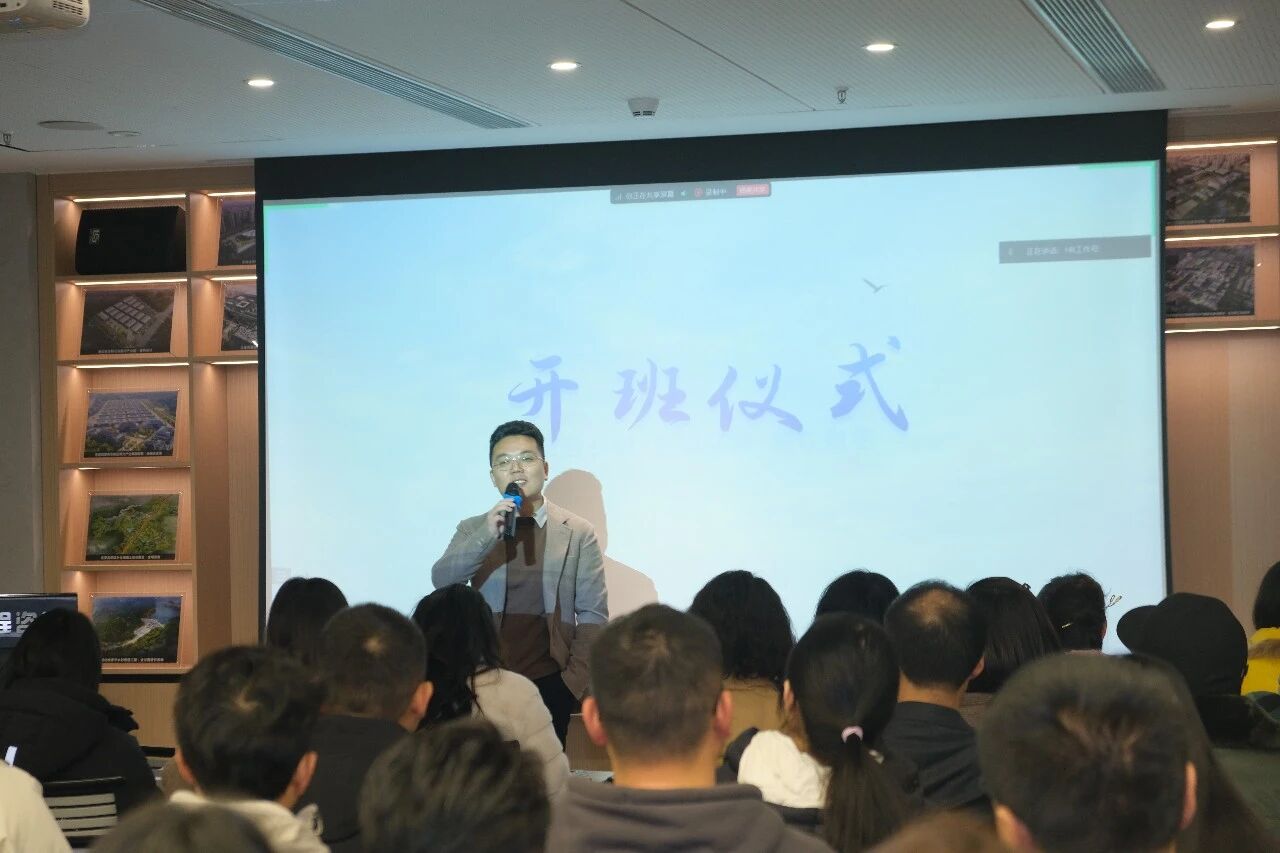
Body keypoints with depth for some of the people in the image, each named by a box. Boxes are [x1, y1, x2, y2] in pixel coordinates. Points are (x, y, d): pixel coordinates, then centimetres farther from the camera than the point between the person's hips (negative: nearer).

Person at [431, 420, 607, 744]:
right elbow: (442, 581, -9)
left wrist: (575, 679, -6)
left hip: (549, 682, -1)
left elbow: (592, 614, 3)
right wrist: (486, 536, -23)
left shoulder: (578, 533, 3)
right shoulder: (473, 529, 8)